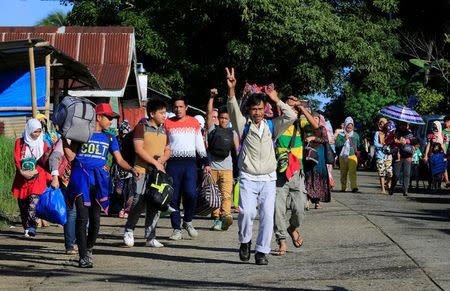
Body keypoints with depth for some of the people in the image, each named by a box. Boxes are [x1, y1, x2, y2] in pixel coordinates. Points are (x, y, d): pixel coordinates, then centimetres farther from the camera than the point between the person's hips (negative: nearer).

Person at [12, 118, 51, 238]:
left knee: (33, 202, -18)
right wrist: (22, 171, -17)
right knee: (22, 205, 3)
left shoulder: (42, 143, 11)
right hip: (22, 178, 2)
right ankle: (26, 228, 13)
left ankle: (31, 227, -27)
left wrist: (35, 171, -11)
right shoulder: (20, 142, 9)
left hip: (37, 178, -1)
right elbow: (16, 159, 0)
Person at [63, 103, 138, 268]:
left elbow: (119, 159, 7)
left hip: (99, 179, 4)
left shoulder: (109, 138, 15)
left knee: (95, 219, 5)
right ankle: (83, 256, -10)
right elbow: (71, 157, 4)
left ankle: (89, 249, 28)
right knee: (82, 218, -12)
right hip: (81, 177, -3)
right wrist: (64, 140, -9)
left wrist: (131, 169, -10)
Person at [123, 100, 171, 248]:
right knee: (139, 202, -11)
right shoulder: (141, 127, -3)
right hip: (142, 171, -6)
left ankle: (151, 238, 7)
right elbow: (138, 149, -11)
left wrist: (161, 160, -4)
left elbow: (167, 151, 19)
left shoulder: (163, 131, 16)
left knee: (155, 205, 3)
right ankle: (129, 231, 10)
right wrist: (155, 162, -14)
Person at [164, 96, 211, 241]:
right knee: (174, 198, -1)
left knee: (191, 194, -15)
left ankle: (188, 221, 8)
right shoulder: (167, 123, 9)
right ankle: (177, 229, 7)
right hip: (173, 163, 0)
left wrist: (206, 163, 12)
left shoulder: (194, 122, 12)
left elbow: (200, 145, 17)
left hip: (190, 163, 0)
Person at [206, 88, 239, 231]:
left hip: (226, 167, 0)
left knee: (226, 194, -14)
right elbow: (210, 113, -1)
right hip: (212, 167, 0)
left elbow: (238, 150, 10)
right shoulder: (212, 129, 11)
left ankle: (226, 216, -26)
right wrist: (211, 97, -9)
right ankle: (216, 219, -1)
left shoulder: (233, 133, 13)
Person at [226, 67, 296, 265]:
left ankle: (262, 252, 5)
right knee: (247, 212, -18)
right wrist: (231, 89, -28)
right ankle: (245, 241, 7)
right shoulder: (244, 126, 5)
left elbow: (291, 117, 2)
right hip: (248, 179, -2)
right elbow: (234, 111, -13)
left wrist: (276, 99, 0)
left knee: (267, 216, -4)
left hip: (268, 180, 2)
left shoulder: (271, 127, 11)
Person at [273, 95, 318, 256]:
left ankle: (293, 229, 29)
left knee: (299, 209, -3)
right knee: (278, 209, -6)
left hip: (296, 173, 1)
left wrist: (303, 110, -9)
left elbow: (316, 127, -7)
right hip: (279, 173, -1)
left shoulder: (300, 125, 8)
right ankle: (282, 242, 4)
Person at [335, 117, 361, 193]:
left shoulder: (355, 135, 9)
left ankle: (354, 187, -23)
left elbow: (359, 145, 21)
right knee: (343, 173, 7)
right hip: (343, 157, 1)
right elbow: (337, 144, -9)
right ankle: (343, 188, 17)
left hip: (352, 156, -1)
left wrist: (357, 150, 8)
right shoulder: (341, 135, 4)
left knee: (352, 172, -15)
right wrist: (345, 139, -15)